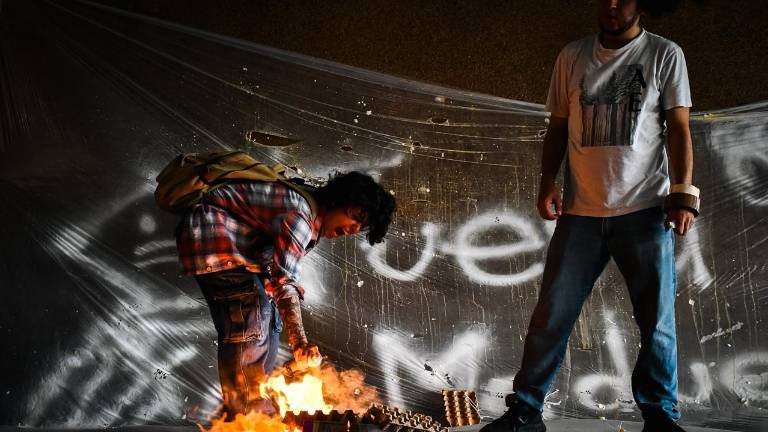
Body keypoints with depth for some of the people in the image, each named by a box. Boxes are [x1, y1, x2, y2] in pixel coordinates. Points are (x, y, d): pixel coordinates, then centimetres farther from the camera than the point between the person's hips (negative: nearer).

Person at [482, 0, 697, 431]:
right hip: (581, 212, 2)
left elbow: (679, 129, 0)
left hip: (645, 210, -2)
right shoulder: (573, 56, 11)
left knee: (658, 320, 2)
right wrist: (548, 182, 2)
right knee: (551, 316, 2)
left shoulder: (665, 55, 4)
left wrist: (684, 193, -10)